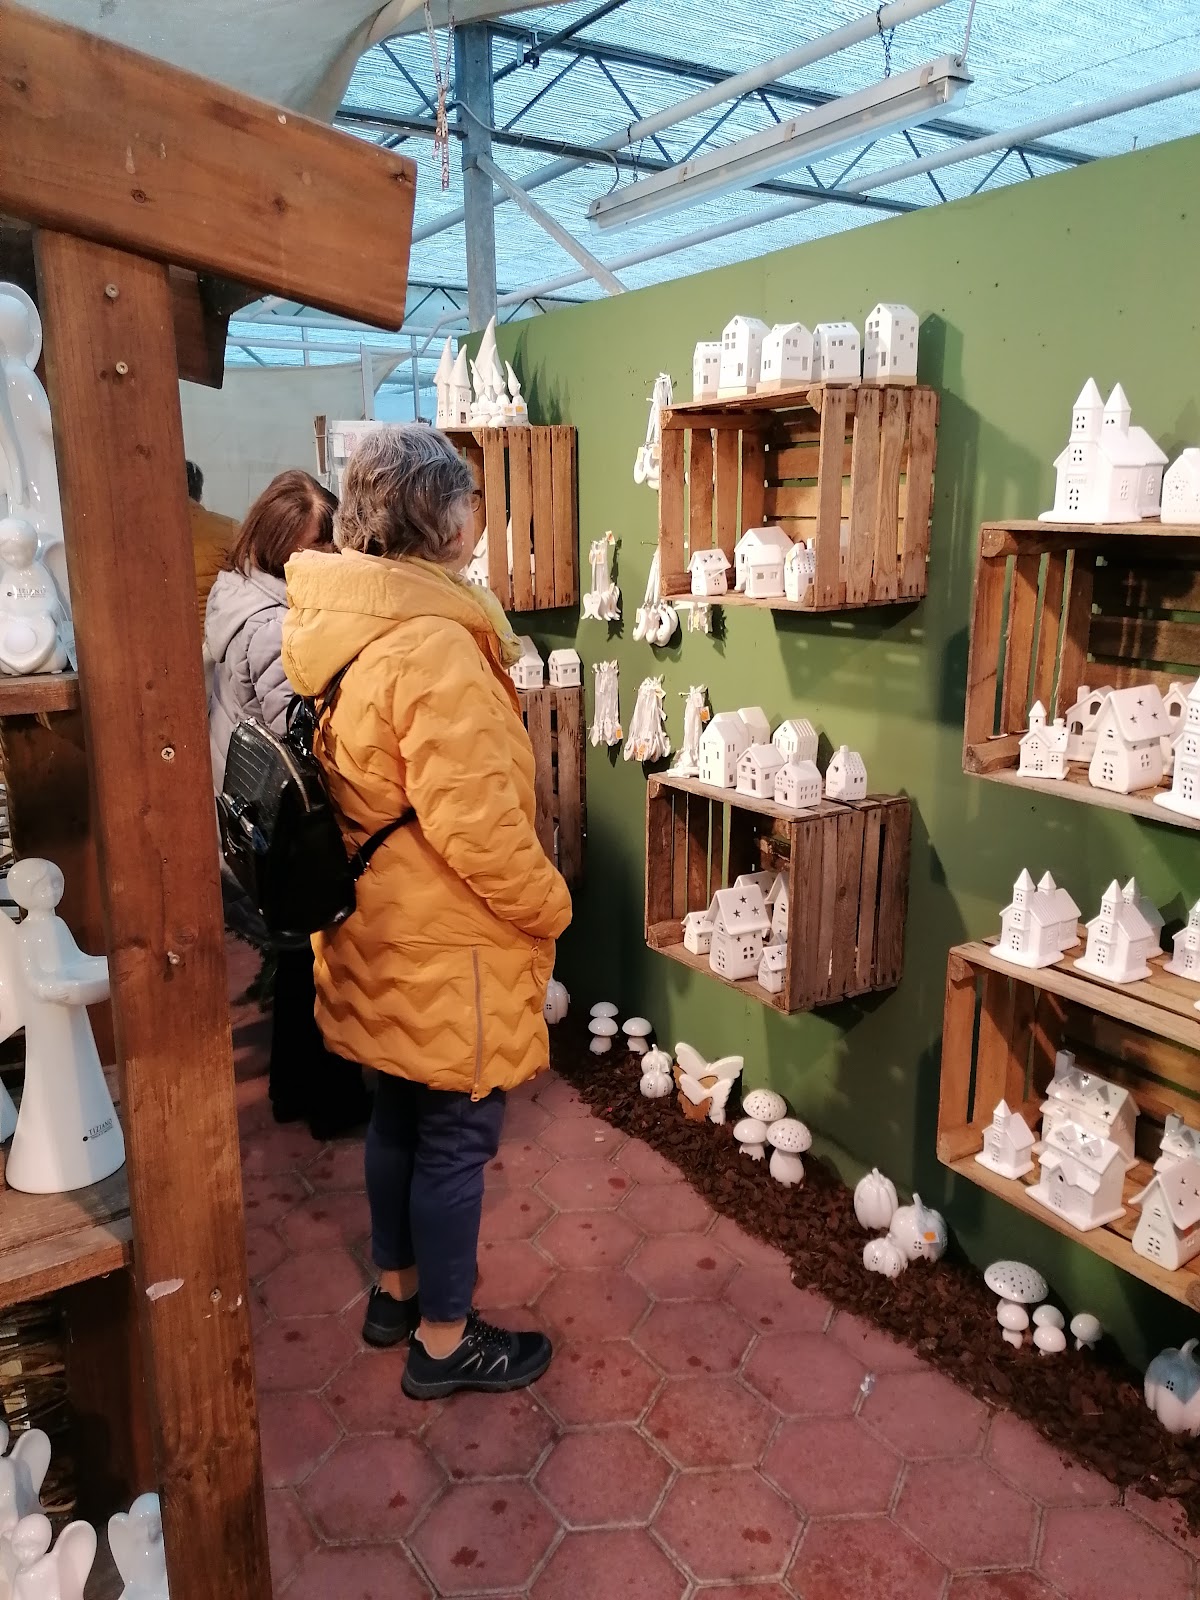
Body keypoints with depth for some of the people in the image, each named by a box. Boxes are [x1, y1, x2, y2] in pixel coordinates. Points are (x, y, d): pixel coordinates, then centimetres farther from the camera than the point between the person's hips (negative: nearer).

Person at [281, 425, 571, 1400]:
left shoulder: (337, 628, 4)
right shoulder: (431, 646, -25)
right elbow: (474, 821, -26)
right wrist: (548, 907, -12)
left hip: (383, 935, 9)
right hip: (448, 949, -9)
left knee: (400, 1117, 24)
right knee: (457, 1139, 8)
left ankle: (397, 1289, 43)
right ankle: (444, 1340, 27)